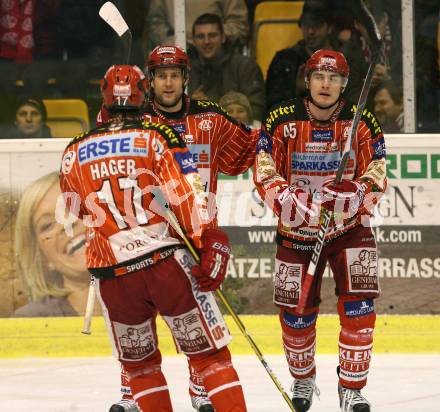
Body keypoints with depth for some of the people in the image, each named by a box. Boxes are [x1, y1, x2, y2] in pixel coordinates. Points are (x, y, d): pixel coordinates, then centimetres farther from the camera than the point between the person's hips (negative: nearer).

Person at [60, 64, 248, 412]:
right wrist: (212, 244, -11)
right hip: (167, 261, -2)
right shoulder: (159, 136, -2)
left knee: (139, 363, 17)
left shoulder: (75, 152, 8)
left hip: (113, 275, 2)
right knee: (210, 354, 3)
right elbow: (189, 196, -11)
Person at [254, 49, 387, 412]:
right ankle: (303, 379, 32)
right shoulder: (282, 121, -10)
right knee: (296, 312, 5)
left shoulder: (363, 123, -9)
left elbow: (376, 178, -10)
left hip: (350, 228, 0)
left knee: (359, 304, -14)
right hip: (298, 232, 0)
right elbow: (265, 175, -11)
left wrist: (353, 195, -32)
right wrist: (293, 204, -29)